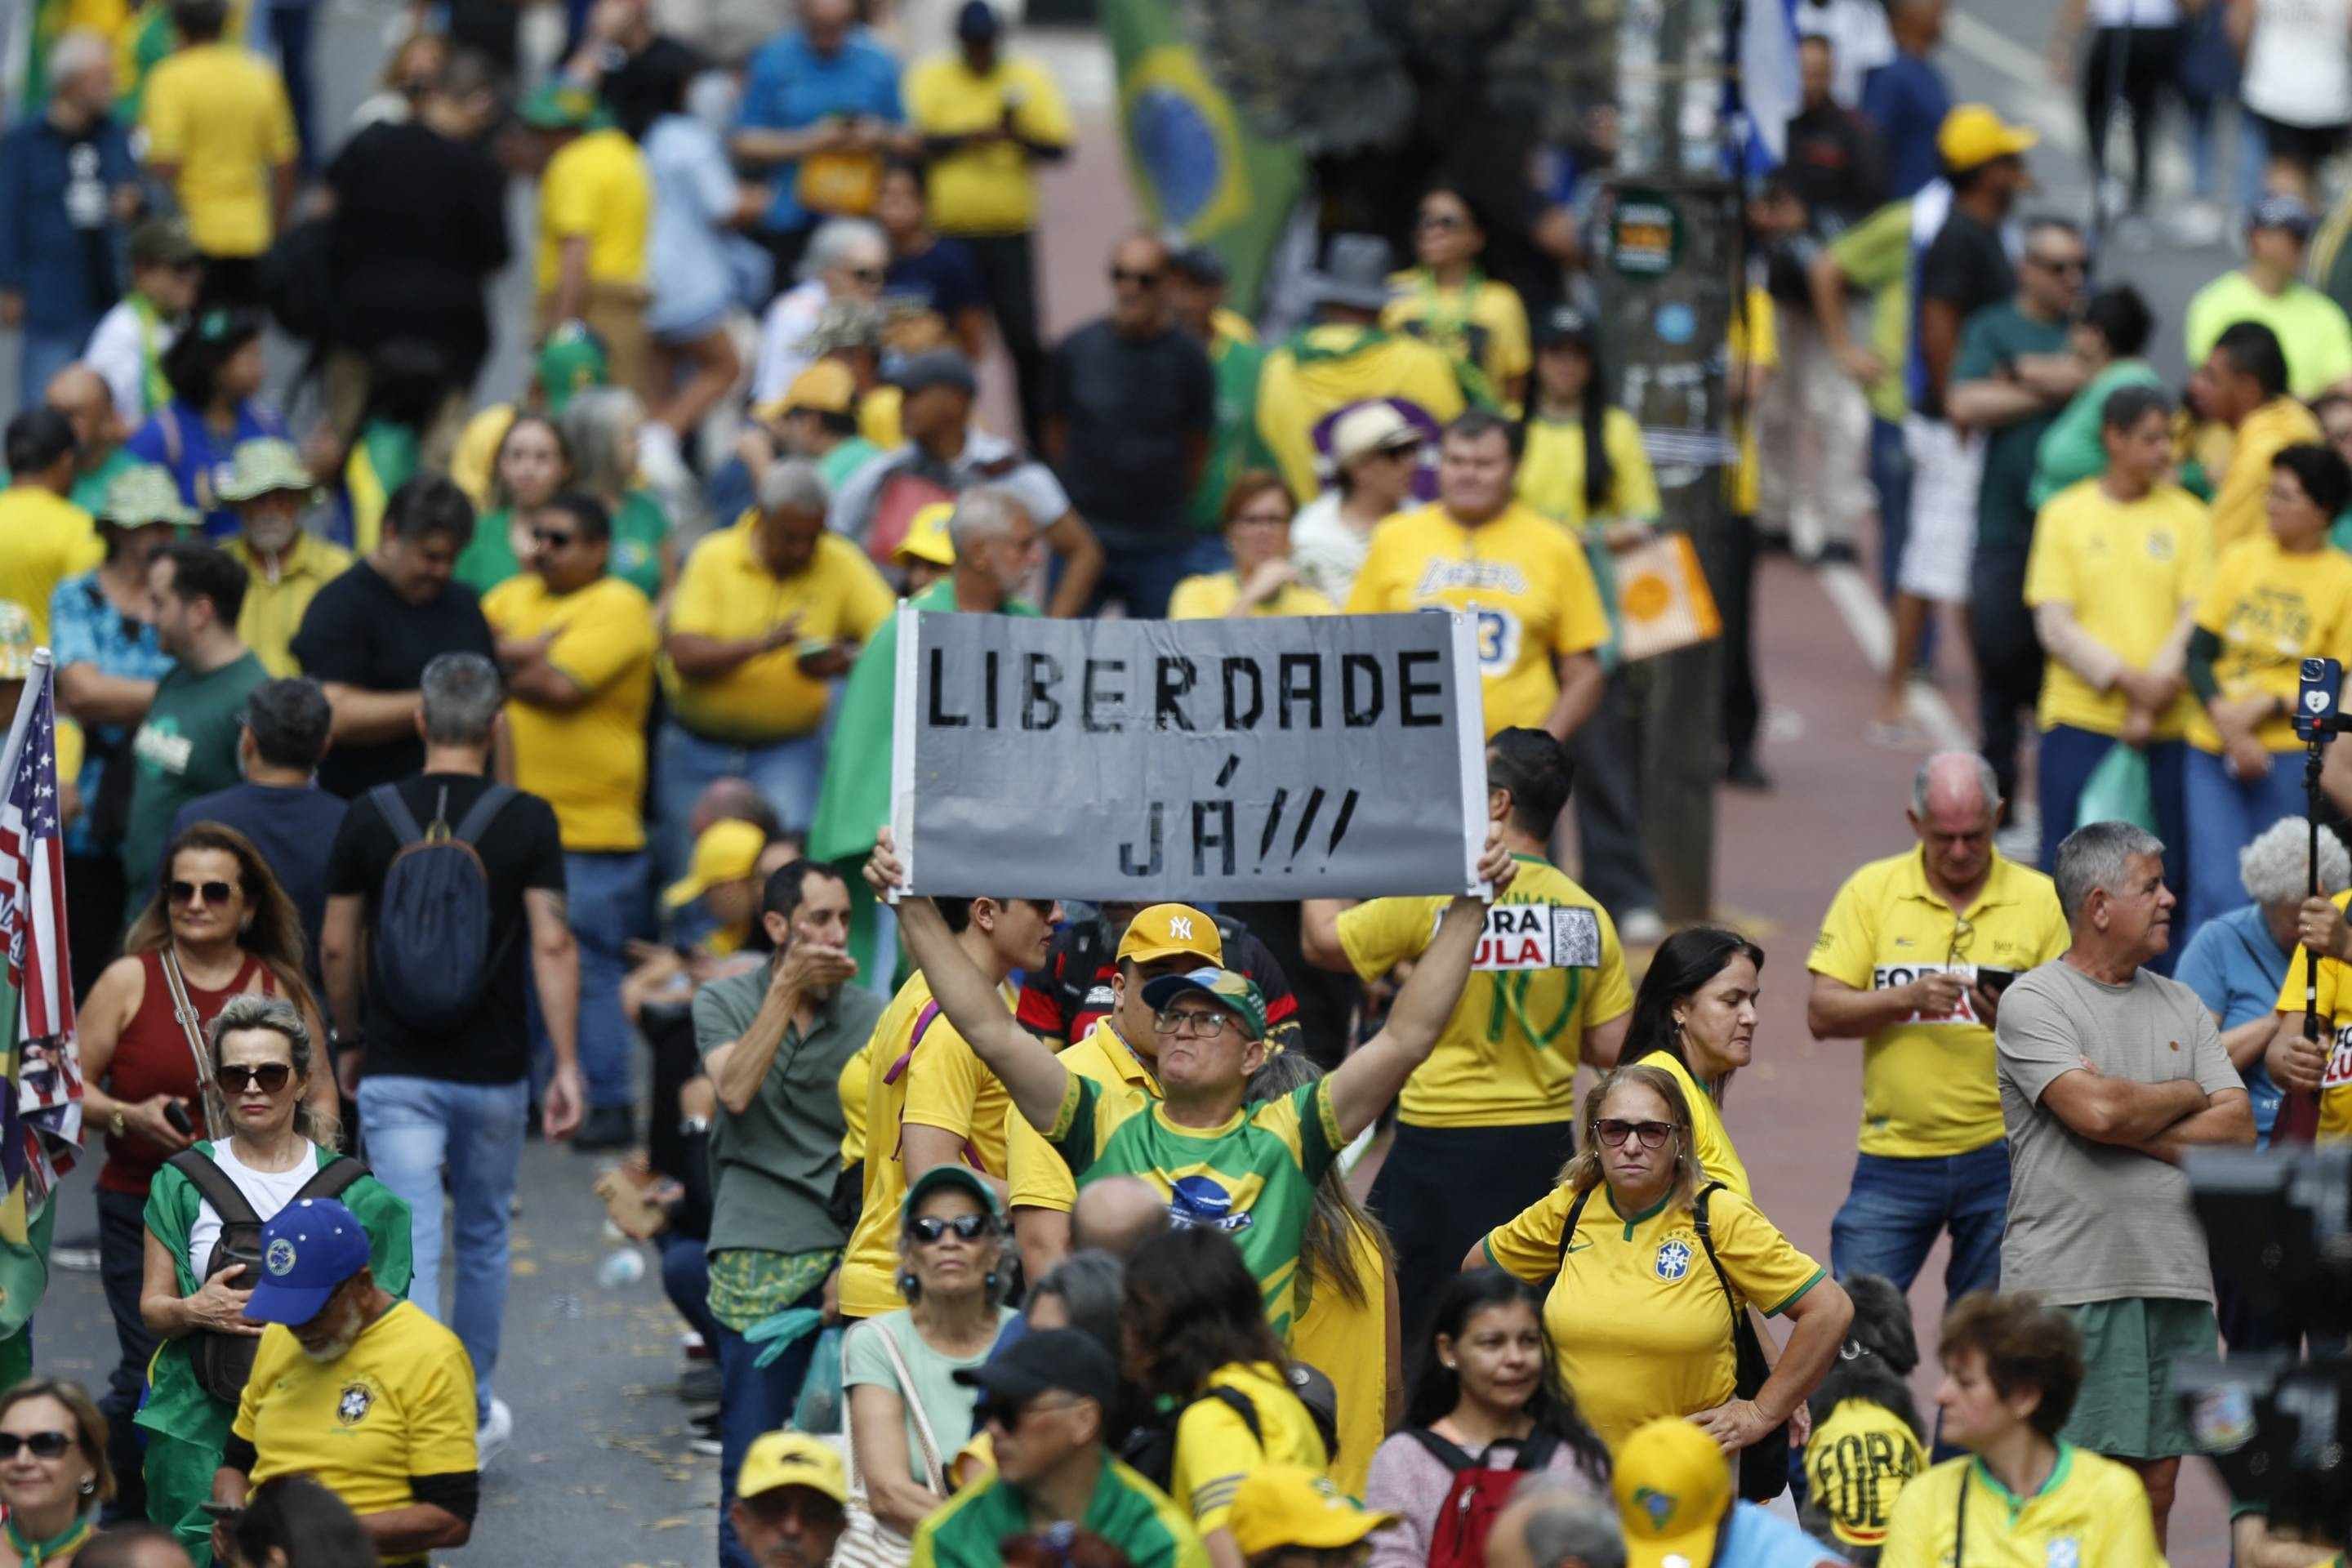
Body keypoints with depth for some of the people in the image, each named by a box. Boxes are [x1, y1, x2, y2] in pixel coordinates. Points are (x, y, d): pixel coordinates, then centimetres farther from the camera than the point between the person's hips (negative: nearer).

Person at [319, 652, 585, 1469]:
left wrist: (351, 1041, 19)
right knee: (482, 1238, 20)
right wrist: (567, 1065, -10)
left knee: (411, 1248, -6)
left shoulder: (369, 817, -2)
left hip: (396, 1071, -1)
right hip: (493, 1070, 1)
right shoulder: (527, 821, -6)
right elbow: (552, 946, -13)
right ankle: (474, 1413, 35)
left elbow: (336, 948, 4)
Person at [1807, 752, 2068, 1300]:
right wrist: (1907, 997, -17)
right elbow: (1821, 1014, -1)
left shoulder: (2041, 900, 2)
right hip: (1894, 1150, 0)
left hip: (2000, 1155, 0)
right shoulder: (1872, 891, 3)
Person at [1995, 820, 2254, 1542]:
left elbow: (2238, 1128, 5)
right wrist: (2187, 1097, 0)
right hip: (2069, 1284, -6)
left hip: (2177, 1281, 6)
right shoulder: (2034, 1002, -4)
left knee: (2154, 1487, 7)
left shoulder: (2180, 1006, 15)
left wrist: (2134, 1127, -8)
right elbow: (2099, 1110, -18)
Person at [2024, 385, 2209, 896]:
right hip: (2081, 719, -1)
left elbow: (2196, 621, 0)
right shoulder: (2065, 514, 3)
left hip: (2167, 725, 1)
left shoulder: (2187, 517, 6)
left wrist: (2151, 702, -11)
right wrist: (2129, 681, -13)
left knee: (2168, 874, -2)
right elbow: (2054, 626, -3)